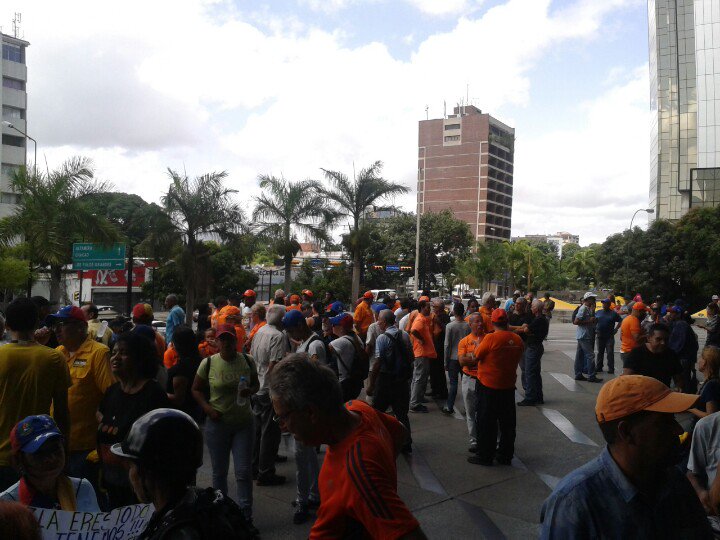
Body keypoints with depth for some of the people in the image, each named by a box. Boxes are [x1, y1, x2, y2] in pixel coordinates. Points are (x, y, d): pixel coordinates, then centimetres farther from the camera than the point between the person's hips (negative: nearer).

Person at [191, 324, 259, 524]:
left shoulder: (247, 361, -4)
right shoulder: (208, 363, -8)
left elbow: (256, 383, 10)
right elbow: (196, 389, 4)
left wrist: (250, 391, -13)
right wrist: (208, 408, -11)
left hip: (243, 423, 0)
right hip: (217, 423, 0)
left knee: (244, 471, 1)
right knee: (219, 472, 14)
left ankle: (246, 517, 14)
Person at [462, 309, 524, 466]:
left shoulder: (490, 338, -19)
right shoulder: (517, 340, -3)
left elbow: (475, 358, -10)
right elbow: (517, 360, 9)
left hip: (488, 386, -5)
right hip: (508, 386, 5)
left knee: (486, 423, 6)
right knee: (507, 423, 15)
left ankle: (485, 456, 14)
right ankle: (506, 455, 25)